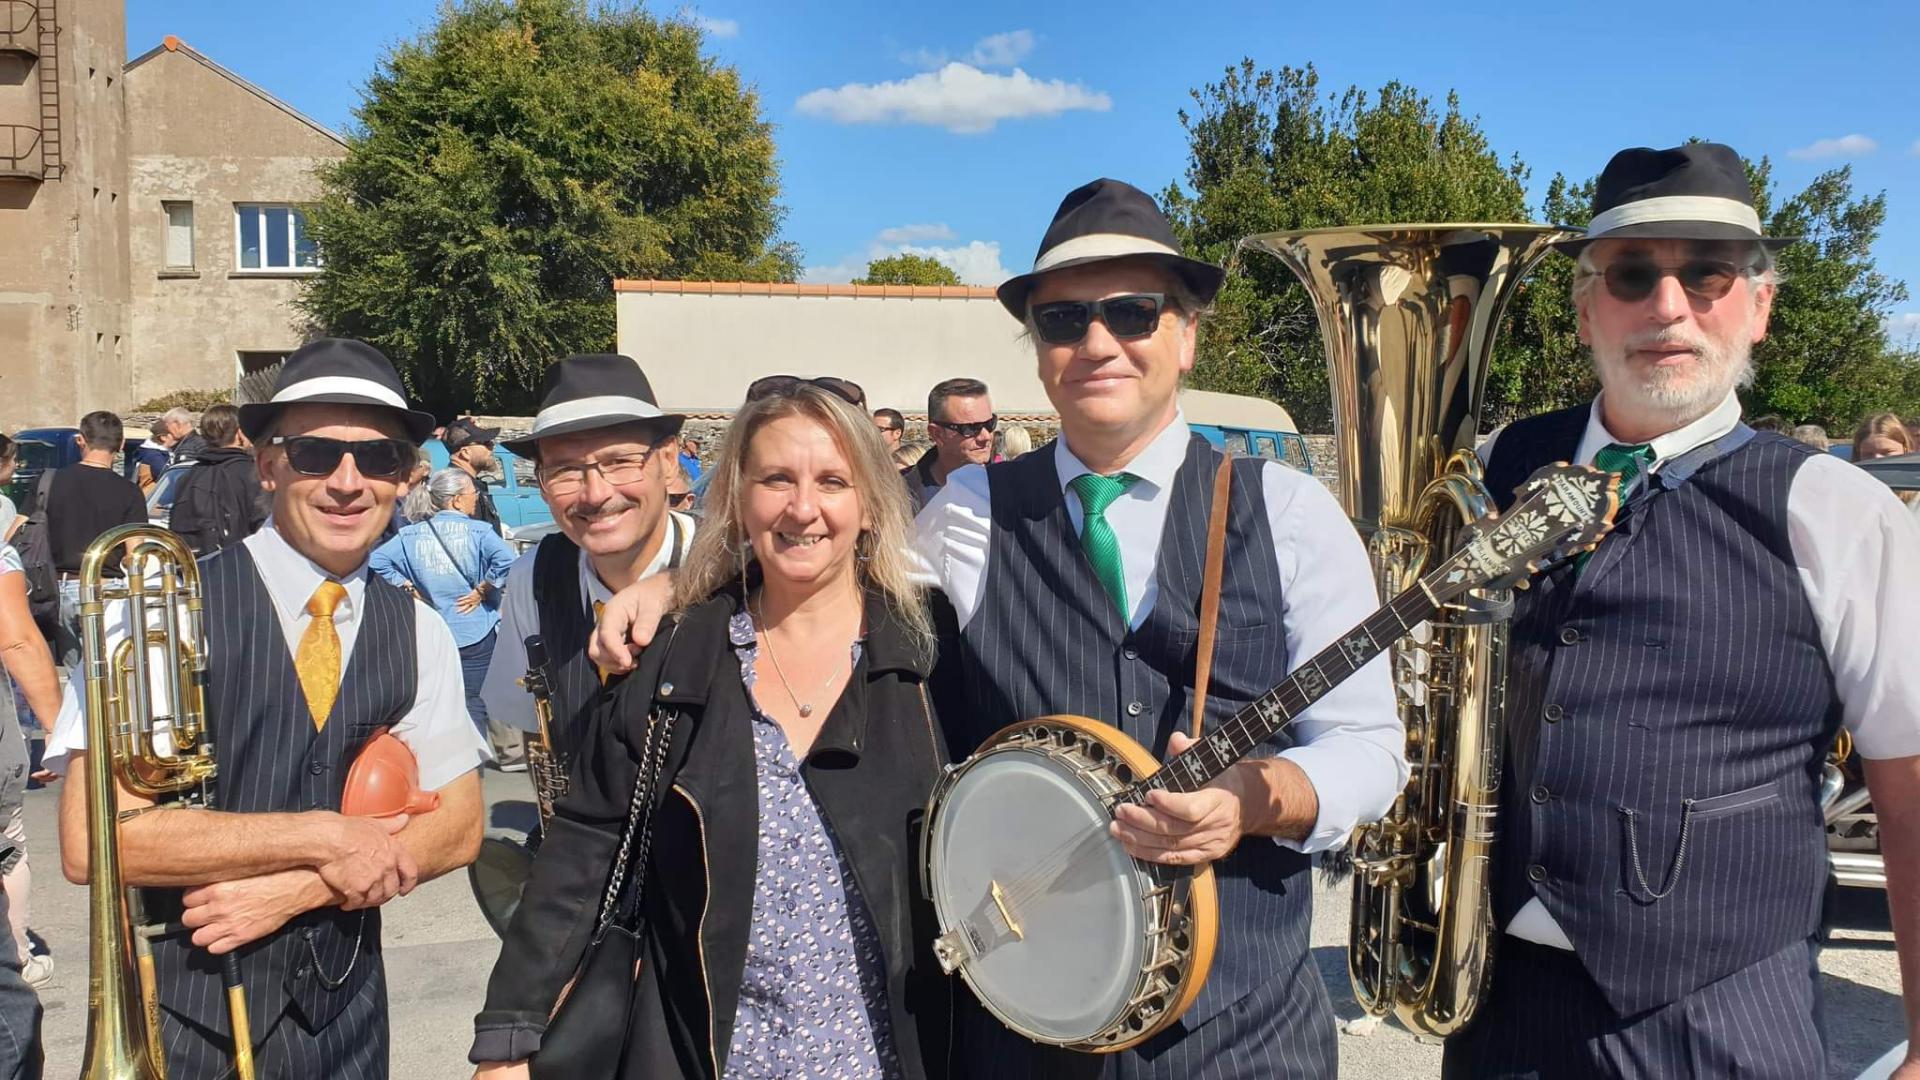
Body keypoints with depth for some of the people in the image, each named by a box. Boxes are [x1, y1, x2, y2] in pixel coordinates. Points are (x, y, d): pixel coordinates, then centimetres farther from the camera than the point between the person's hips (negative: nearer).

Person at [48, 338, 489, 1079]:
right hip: (184, 1019, -3)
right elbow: (94, 837, -18)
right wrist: (321, 837, -19)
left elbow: (456, 827, -1)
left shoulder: (418, 634, -1)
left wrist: (295, 888, -14)